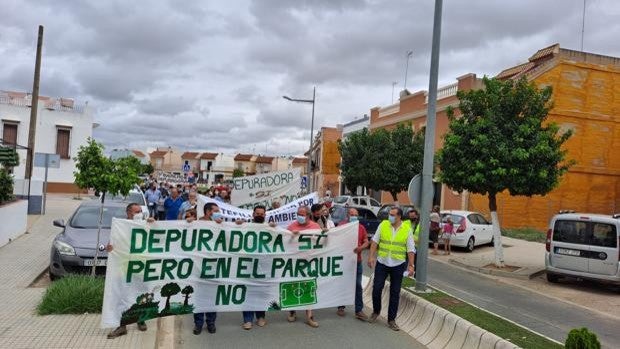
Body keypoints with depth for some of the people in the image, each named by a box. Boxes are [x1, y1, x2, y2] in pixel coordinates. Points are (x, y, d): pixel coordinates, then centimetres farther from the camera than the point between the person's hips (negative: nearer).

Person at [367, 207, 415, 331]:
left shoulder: (407, 229, -4)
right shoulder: (383, 225, -3)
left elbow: (410, 249, -2)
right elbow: (375, 241, 0)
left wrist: (411, 265, -7)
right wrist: (371, 256, -9)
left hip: (398, 265, 0)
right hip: (382, 263, 0)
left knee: (395, 293, 6)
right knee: (376, 289, 2)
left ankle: (391, 320, 18)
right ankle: (376, 311, 28)